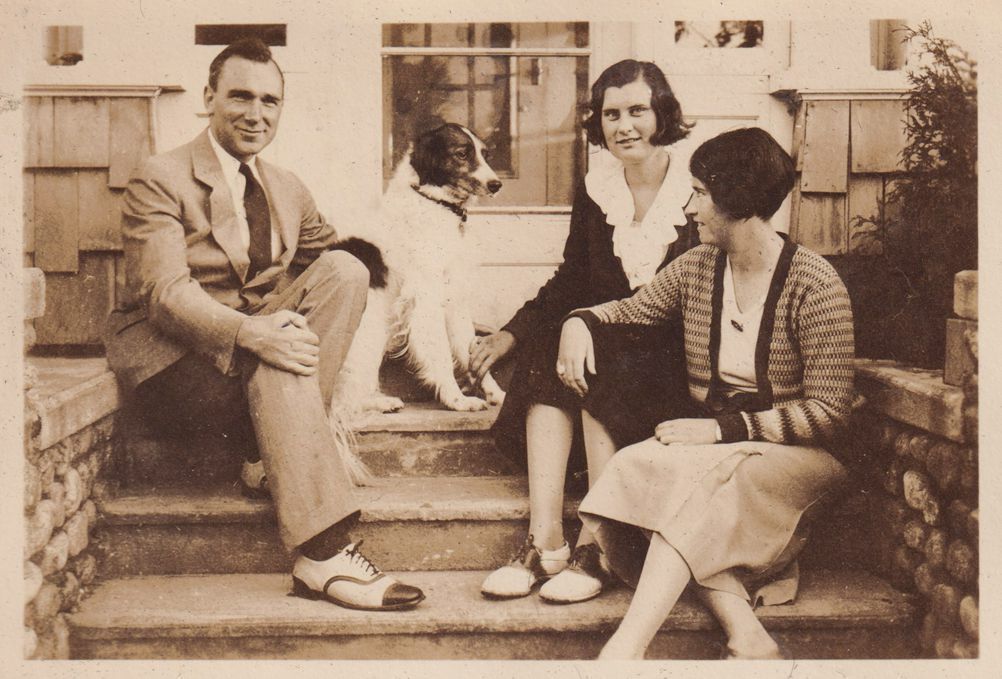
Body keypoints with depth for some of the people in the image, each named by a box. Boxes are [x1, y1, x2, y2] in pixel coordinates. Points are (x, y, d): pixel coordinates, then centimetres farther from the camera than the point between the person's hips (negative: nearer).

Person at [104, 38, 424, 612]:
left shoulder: (289, 191, 13)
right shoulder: (160, 181, -7)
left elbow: (334, 265, 15)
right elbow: (164, 293, -20)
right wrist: (251, 332, -38)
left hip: (257, 334, 6)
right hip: (171, 359, -6)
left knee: (344, 268, -16)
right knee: (279, 357, -35)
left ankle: (277, 455, -20)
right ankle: (323, 556, -40)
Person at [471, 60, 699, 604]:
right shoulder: (594, 192, 8)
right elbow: (570, 283, 14)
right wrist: (511, 334, 0)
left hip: (675, 351, -4)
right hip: (607, 340, 4)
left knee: (605, 380, -33)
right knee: (546, 361, -26)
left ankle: (596, 547, -26)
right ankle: (545, 541, -30)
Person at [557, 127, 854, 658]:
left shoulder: (814, 285, -10)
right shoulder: (696, 267, 7)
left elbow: (828, 411, -13)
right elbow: (632, 310, 25)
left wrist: (723, 427, -19)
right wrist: (579, 321, 3)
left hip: (794, 455, -5)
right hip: (711, 444, 5)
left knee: (694, 481, -35)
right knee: (635, 470, -28)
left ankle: (625, 647, -42)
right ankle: (745, 633, -36)